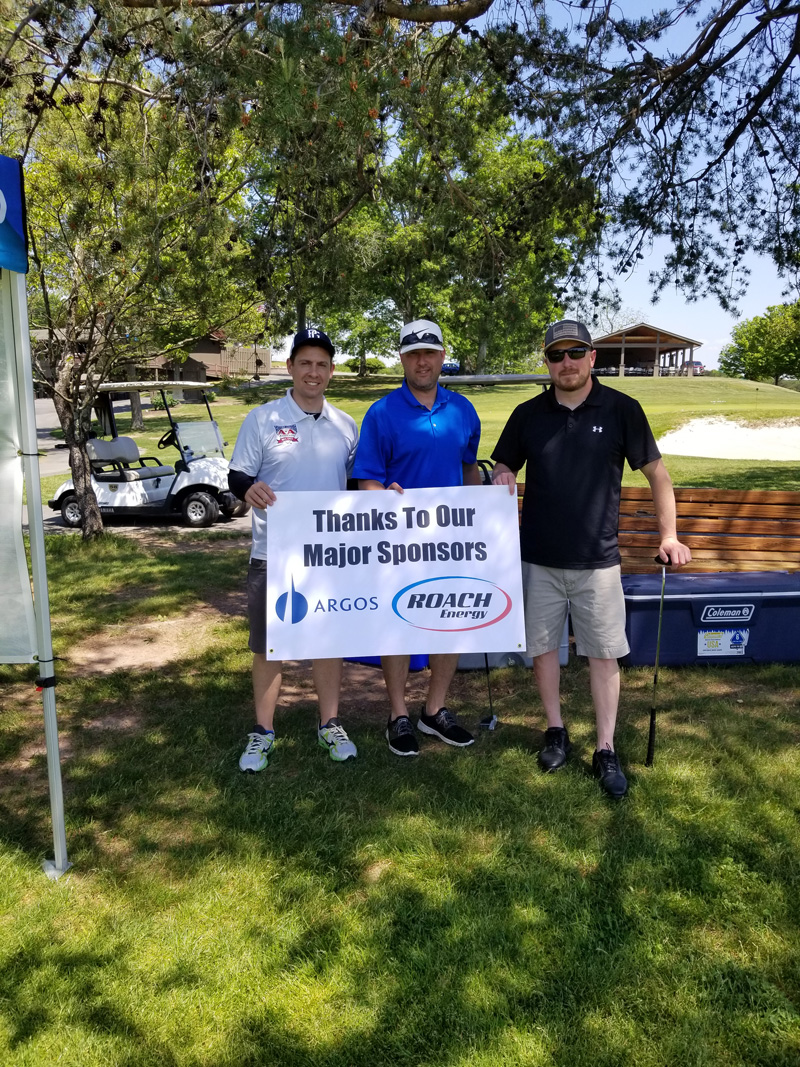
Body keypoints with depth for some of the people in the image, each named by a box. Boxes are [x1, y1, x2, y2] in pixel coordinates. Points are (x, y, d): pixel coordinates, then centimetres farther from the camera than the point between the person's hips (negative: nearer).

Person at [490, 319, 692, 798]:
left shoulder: (622, 409, -4)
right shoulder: (528, 415, 2)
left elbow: (657, 473, 1)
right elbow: (502, 470, 12)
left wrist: (669, 535, -5)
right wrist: (501, 480, -12)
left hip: (597, 559, -2)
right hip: (539, 557, 2)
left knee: (604, 653, 4)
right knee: (543, 646, 11)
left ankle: (606, 750, 17)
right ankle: (557, 732, 30)